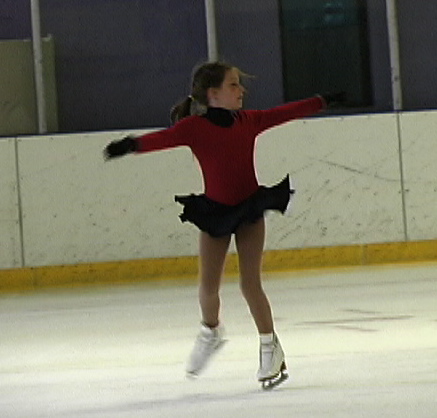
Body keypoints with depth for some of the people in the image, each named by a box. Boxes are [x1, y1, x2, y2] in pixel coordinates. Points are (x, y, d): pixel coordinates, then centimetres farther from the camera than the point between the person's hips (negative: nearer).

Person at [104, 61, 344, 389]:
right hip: (214, 213, -1)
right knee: (209, 285, 3)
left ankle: (271, 348, 10)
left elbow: (285, 113, 11)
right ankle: (211, 331, 35)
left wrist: (322, 101, 18)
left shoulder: (248, 121, -2)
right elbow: (164, 138, -32)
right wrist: (133, 145, -51)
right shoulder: (195, 127, -15)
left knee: (250, 283, -3)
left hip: (250, 207, 1)